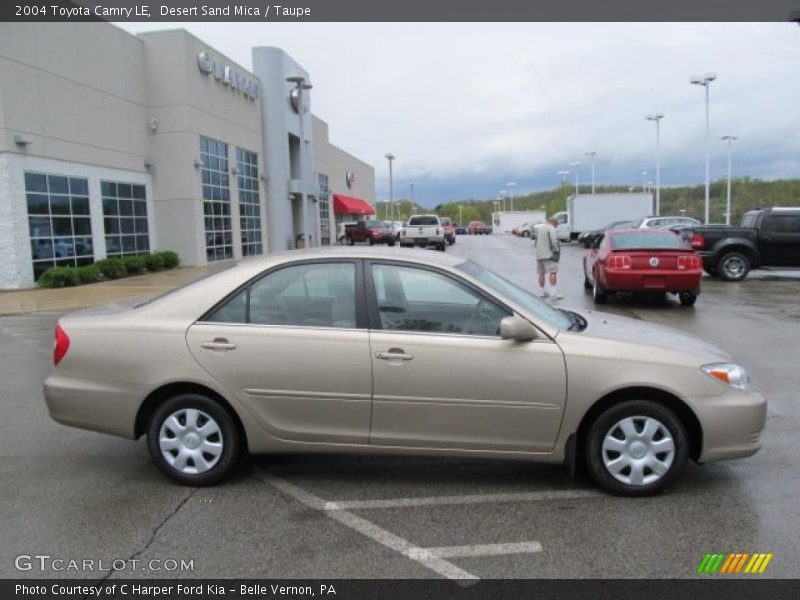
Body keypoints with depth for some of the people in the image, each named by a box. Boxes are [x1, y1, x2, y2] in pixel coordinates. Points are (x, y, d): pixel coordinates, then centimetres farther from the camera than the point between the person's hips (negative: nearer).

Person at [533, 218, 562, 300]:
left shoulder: (538, 227, 16)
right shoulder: (551, 228, -7)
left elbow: (535, 239, 19)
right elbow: (554, 241, -17)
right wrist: (556, 250, -9)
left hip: (538, 255, 8)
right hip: (549, 254, -8)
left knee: (541, 273, 13)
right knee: (553, 272, -10)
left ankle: (542, 292, 20)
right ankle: (553, 293, -18)